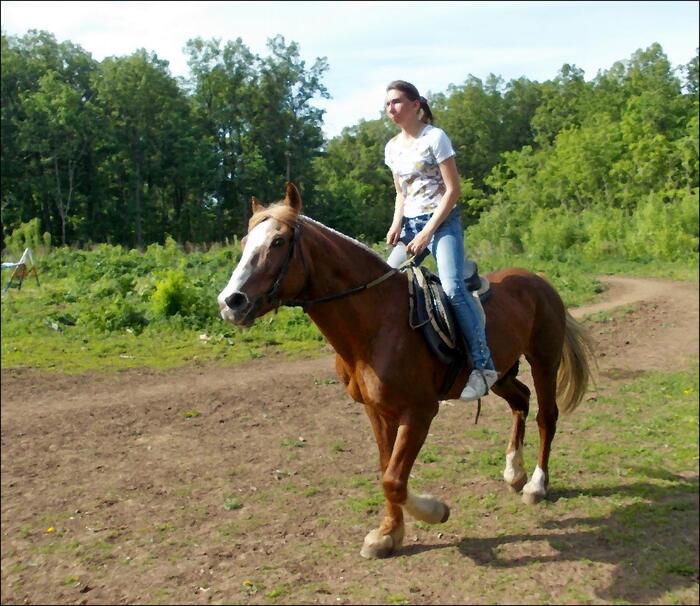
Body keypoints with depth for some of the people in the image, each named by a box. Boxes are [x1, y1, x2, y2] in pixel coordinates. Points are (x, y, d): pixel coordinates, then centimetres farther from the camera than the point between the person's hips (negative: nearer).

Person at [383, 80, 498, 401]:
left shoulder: (435, 137, -7)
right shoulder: (392, 148, 12)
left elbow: (453, 189, -10)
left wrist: (427, 233, -15)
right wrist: (396, 224, -1)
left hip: (442, 221, -7)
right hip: (409, 224, 7)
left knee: (452, 287, -26)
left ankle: (483, 364, -20)